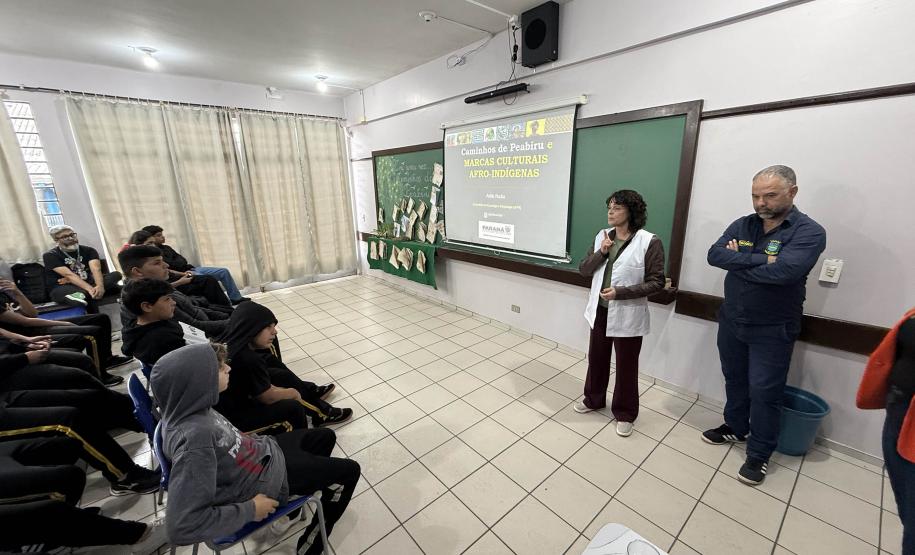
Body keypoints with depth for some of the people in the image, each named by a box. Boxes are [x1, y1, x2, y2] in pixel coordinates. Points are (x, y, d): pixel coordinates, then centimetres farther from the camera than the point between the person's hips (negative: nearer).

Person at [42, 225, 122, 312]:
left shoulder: (88, 250, 2)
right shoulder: (50, 256, -6)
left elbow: (96, 269, -17)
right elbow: (69, 275, -22)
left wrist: (100, 286, -39)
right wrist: (90, 289, -40)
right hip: (61, 288, -5)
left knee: (115, 275, -22)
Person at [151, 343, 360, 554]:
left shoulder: (190, 406, -13)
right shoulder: (195, 436, -39)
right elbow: (182, 527, -36)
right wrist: (249, 510, -24)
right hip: (267, 478, -8)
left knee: (326, 436, 23)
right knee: (349, 471, 2)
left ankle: (297, 500, 40)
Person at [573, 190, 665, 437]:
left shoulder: (649, 242, -14)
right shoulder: (602, 236, 2)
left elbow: (657, 282, -13)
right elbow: (583, 269, 2)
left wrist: (620, 292, -23)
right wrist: (601, 253, -15)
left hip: (627, 316, -5)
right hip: (600, 311, 5)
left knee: (626, 367, 11)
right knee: (596, 359, 20)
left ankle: (624, 413, 33)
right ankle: (594, 399, 43)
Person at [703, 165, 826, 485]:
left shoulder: (809, 231, -13)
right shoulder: (742, 225, 2)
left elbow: (783, 271, -29)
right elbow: (714, 255, -13)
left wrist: (738, 261, -15)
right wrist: (761, 259, -22)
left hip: (772, 331, -4)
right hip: (731, 322, 5)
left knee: (764, 392, 6)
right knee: (735, 381, 19)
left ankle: (759, 454, 23)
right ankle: (735, 428, 40)